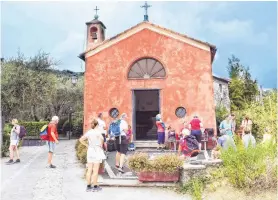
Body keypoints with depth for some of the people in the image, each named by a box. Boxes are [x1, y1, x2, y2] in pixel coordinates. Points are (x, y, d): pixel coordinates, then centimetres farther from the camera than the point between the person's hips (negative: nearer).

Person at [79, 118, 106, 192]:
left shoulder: (88, 132, 7)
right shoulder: (98, 131, -11)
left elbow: (81, 139, 8)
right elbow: (101, 139, -28)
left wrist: (87, 145, 10)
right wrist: (101, 145, -11)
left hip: (90, 151, 6)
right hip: (97, 151, -6)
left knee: (89, 170, 10)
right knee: (95, 170, 1)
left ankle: (88, 186, 16)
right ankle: (95, 187, 9)